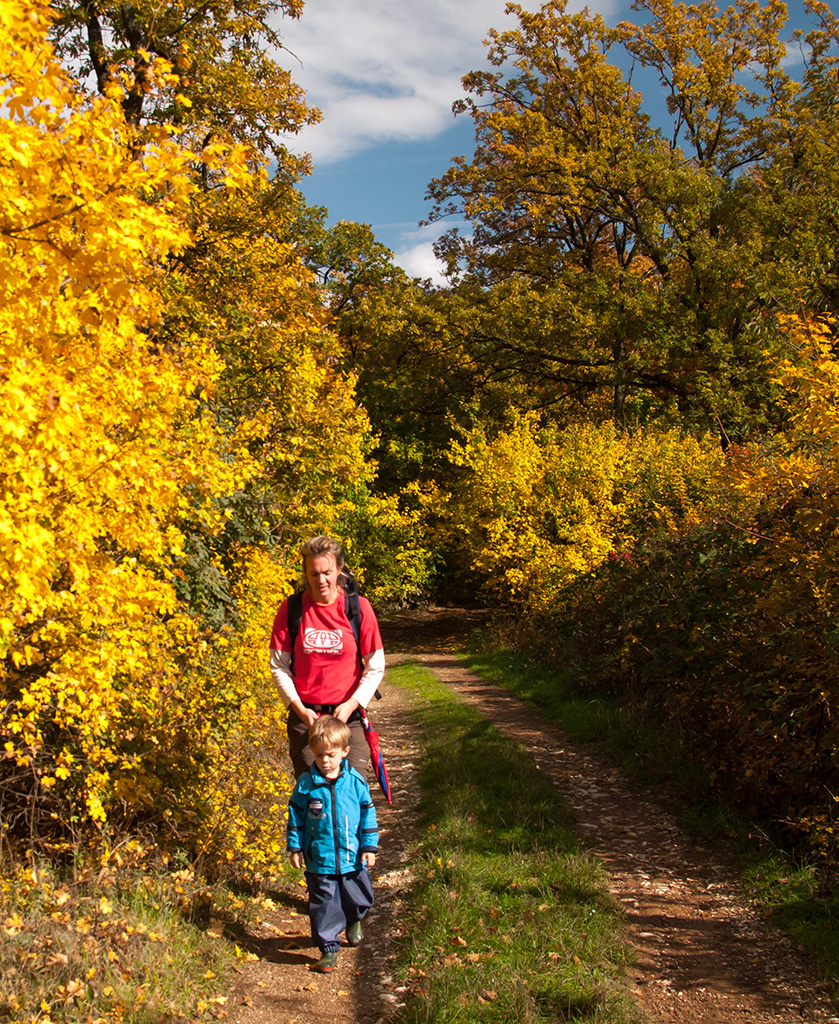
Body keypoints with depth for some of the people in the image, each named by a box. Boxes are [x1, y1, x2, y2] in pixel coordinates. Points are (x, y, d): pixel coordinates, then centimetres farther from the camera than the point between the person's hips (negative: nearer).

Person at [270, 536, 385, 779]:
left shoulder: (358, 607, -4)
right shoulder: (291, 608, -2)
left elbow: (375, 668, 0)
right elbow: (278, 666, 3)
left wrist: (351, 705, -12)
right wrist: (299, 709, -8)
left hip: (348, 714, -1)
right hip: (304, 715, 1)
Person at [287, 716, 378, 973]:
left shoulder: (355, 781, -6)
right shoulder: (306, 783, -7)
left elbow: (367, 814, 2)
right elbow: (295, 815, 2)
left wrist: (369, 847, 1)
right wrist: (294, 847, 2)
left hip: (353, 858, 1)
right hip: (319, 861, -1)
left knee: (358, 900, 17)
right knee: (324, 904, 4)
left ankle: (353, 921, 49)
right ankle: (329, 948, 18)